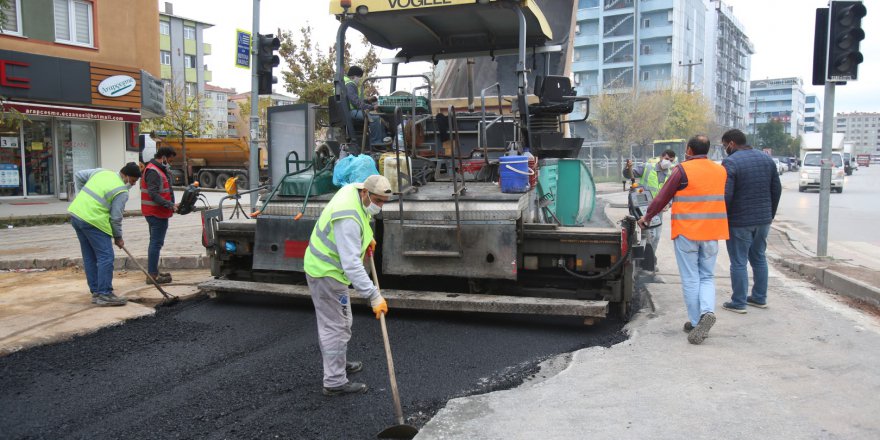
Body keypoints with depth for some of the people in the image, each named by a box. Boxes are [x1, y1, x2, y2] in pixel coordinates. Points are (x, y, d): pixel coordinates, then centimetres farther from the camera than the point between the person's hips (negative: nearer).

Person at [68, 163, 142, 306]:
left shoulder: (101, 172, 13)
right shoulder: (122, 192, -9)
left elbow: (78, 176, 22)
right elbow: (116, 218, -7)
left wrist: (82, 197, 24)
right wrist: (118, 237, 6)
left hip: (76, 213, 9)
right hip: (92, 221, -9)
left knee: (90, 257, 14)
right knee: (106, 257, -4)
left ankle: (96, 292, 20)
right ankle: (104, 294, -5)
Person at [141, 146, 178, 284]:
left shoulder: (158, 170, 18)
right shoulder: (153, 172, -16)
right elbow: (154, 194, -25)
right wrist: (170, 205, -27)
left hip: (157, 213, 11)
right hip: (156, 213, -11)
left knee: (156, 242, 18)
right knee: (156, 243, -9)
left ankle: (154, 272, 27)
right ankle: (152, 275, -6)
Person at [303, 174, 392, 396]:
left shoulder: (353, 189, -3)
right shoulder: (348, 218, -32)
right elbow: (351, 264, -37)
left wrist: (367, 237, 23)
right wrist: (374, 296, -38)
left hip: (322, 267, 10)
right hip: (327, 274, -10)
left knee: (337, 322, 23)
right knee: (336, 327, -4)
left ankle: (337, 364, 40)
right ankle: (335, 382, 4)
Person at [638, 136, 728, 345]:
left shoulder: (683, 170, -8)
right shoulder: (721, 171, 9)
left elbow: (662, 197, -5)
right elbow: (723, 198, 17)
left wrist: (647, 216, 10)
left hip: (686, 232, -4)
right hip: (712, 232, 4)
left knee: (690, 279, 5)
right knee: (707, 276, 13)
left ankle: (696, 322, 7)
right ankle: (707, 311, -10)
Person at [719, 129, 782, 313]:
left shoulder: (730, 162, -15)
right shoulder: (766, 158, 8)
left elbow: (726, 195, -20)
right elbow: (776, 189, 12)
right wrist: (770, 213, 20)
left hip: (739, 221, -7)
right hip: (763, 219, 7)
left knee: (738, 262, 1)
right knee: (759, 258, 18)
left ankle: (738, 302, 7)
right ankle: (760, 298, 27)